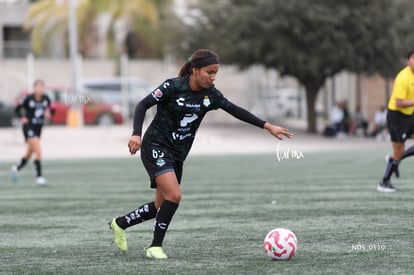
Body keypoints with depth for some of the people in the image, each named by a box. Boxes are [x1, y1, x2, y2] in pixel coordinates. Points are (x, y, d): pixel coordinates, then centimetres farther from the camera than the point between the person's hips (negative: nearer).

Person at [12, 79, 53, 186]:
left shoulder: (46, 99, -1)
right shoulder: (28, 99, -12)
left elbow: (50, 109, 10)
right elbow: (17, 109, -1)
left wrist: (48, 113, -12)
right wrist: (22, 118, -14)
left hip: (38, 128, 6)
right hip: (29, 127, -6)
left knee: (29, 154, 18)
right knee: (38, 151, -19)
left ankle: (17, 168, 43)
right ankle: (39, 176, -14)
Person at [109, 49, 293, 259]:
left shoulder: (210, 94, -1)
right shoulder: (173, 87, -16)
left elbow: (235, 110, 3)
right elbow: (143, 105, -13)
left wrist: (268, 127, -2)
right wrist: (136, 134, -27)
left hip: (177, 154, 7)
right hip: (156, 147, -7)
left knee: (161, 206, 10)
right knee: (174, 195, -22)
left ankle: (120, 223, 33)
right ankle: (155, 247, -8)